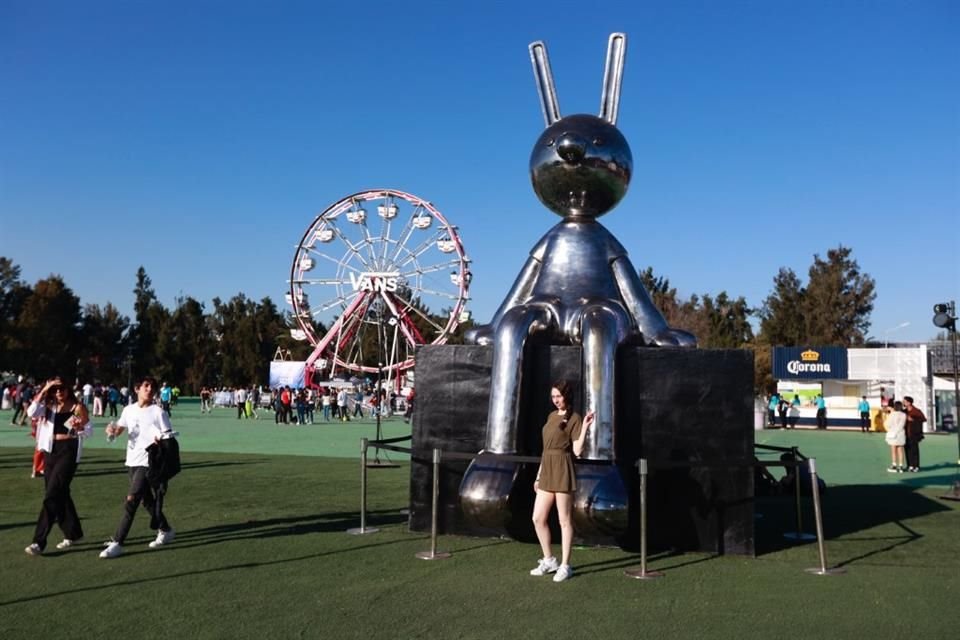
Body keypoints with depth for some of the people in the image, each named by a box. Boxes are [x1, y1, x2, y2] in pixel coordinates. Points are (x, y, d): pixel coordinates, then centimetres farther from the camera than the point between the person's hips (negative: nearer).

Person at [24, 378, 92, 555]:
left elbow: (89, 429, -3)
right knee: (60, 494, 12)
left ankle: (39, 541, -7)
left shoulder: (78, 408, -5)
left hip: (69, 452, -6)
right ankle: (73, 533, 27)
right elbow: (31, 412, -10)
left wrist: (79, 427, -25)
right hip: (51, 451, 6)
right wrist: (44, 390, -12)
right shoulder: (49, 407, 9)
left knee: (52, 495, -10)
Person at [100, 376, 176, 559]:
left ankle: (117, 543, -7)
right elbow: (118, 429, 18)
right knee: (147, 500, 16)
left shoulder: (158, 412, -8)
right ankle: (165, 530, 32)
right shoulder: (129, 410, 7)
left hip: (147, 463, -6)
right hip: (132, 461, 6)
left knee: (131, 501, -12)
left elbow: (169, 439, -9)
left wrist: (161, 441, -31)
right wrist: (112, 430, -6)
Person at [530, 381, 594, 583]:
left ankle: (565, 566, 10)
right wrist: (538, 475, 18)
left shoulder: (574, 418, -5)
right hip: (547, 472, 8)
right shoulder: (552, 416, 15)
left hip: (562, 472, -7)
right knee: (538, 519, 8)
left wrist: (585, 427, -22)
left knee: (565, 520, 1)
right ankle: (549, 560, 22)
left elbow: (577, 451, -12)